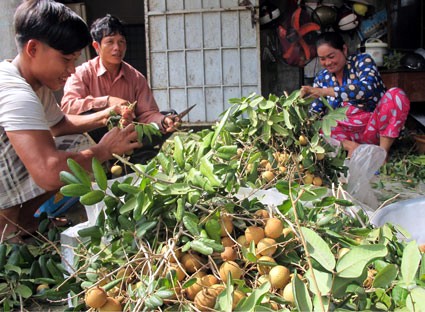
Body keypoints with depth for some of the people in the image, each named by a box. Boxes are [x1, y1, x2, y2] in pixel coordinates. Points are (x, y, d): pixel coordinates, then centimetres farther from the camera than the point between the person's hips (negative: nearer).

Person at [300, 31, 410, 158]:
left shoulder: (362, 61, -6)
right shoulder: (321, 78, 5)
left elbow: (367, 88, -28)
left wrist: (324, 91, -30)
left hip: (374, 127, -3)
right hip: (348, 132, 3)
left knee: (396, 94, -29)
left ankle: (383, 150, -27)